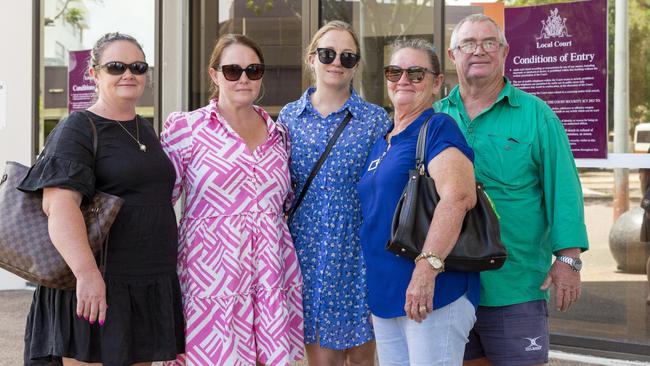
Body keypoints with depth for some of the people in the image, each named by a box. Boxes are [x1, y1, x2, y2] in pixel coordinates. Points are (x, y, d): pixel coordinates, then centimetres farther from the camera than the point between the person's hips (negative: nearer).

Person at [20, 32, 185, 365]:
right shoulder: (77, 131, -9)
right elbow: (59, 205, -22)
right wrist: (87, 273, -33)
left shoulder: (146, 130, 16)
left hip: (148, 287, 8)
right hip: (99, 287, -8)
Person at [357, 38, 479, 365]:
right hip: (384, 295, 9)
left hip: (435, 293, -8)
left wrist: (427, 266, -32)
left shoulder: (438, 128, -9)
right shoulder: (380, 142, 17)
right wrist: (372, 289, 19)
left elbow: (459, 196, -25)